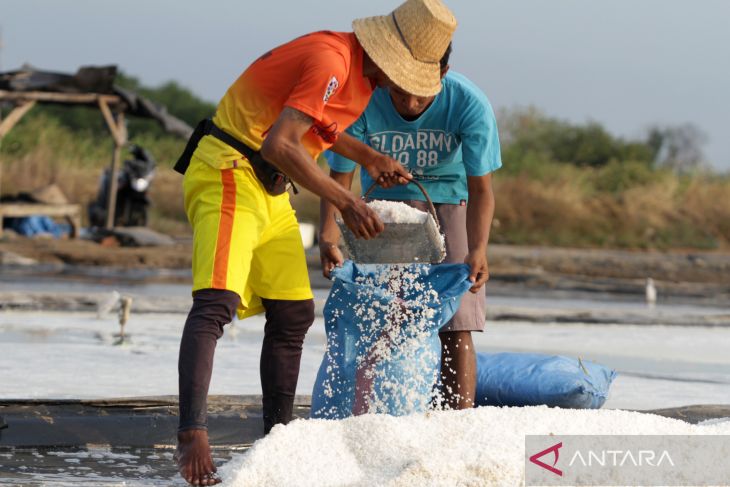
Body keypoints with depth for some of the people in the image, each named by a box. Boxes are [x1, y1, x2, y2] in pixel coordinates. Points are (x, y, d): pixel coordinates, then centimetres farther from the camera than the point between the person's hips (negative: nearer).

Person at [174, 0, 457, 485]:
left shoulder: (361, 70, 9)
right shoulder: (332, 61, -23)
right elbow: (278, 144, -32)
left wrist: (369, 157, 13)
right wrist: (346, 201, -32)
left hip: (271, 190, 10)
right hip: (230, 172, -10)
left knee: (294, 313, 11)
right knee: (216, 303, -23)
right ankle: (192, 437, -32)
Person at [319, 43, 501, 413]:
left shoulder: (470, 104, -26)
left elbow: (480, 189, -24)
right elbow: (339, 178, -20)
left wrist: (477, 250, -40)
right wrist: (328, 235, -38)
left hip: (448, 202, 0)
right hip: (385, 202, 1)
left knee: (456, 325, -10)